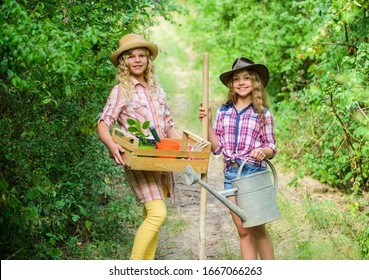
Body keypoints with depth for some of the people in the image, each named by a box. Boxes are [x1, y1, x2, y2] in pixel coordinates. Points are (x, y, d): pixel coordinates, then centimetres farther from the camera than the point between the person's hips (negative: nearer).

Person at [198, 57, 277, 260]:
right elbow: (217, 148, 7)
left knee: (257, 229, 0)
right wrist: (207, 123, -3)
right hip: (231, 173, 3)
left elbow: (271, 147, 4)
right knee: (243, 230, 6)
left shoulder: (263, 114, 2)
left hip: (254, 172, -3)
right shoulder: (223, 111, 9)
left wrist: (263, 151, -18)